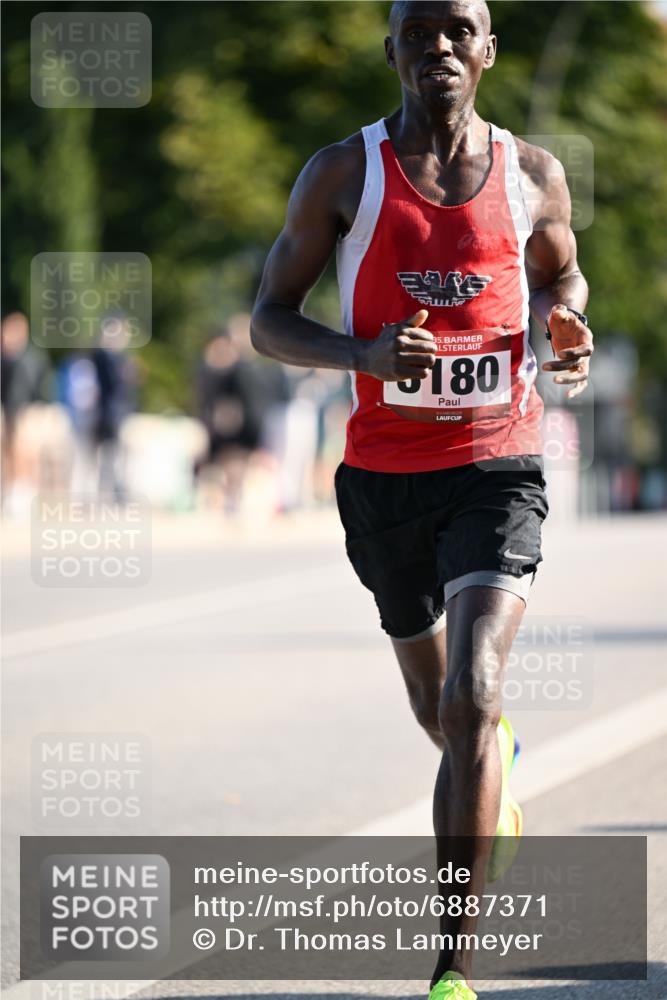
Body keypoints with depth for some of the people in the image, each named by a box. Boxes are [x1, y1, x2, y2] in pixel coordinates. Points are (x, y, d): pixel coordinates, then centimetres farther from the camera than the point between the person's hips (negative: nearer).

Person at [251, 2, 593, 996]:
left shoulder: (532, 175, 3)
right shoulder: (343, 173, -2)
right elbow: (269, 319, 1)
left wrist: (569, 324, -2)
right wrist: (362, 354, -19)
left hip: (497, 467, -1)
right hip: (386, 474, 1)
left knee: (471, 698, -19)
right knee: (438, 707, 18)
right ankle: (494, 768, 57)